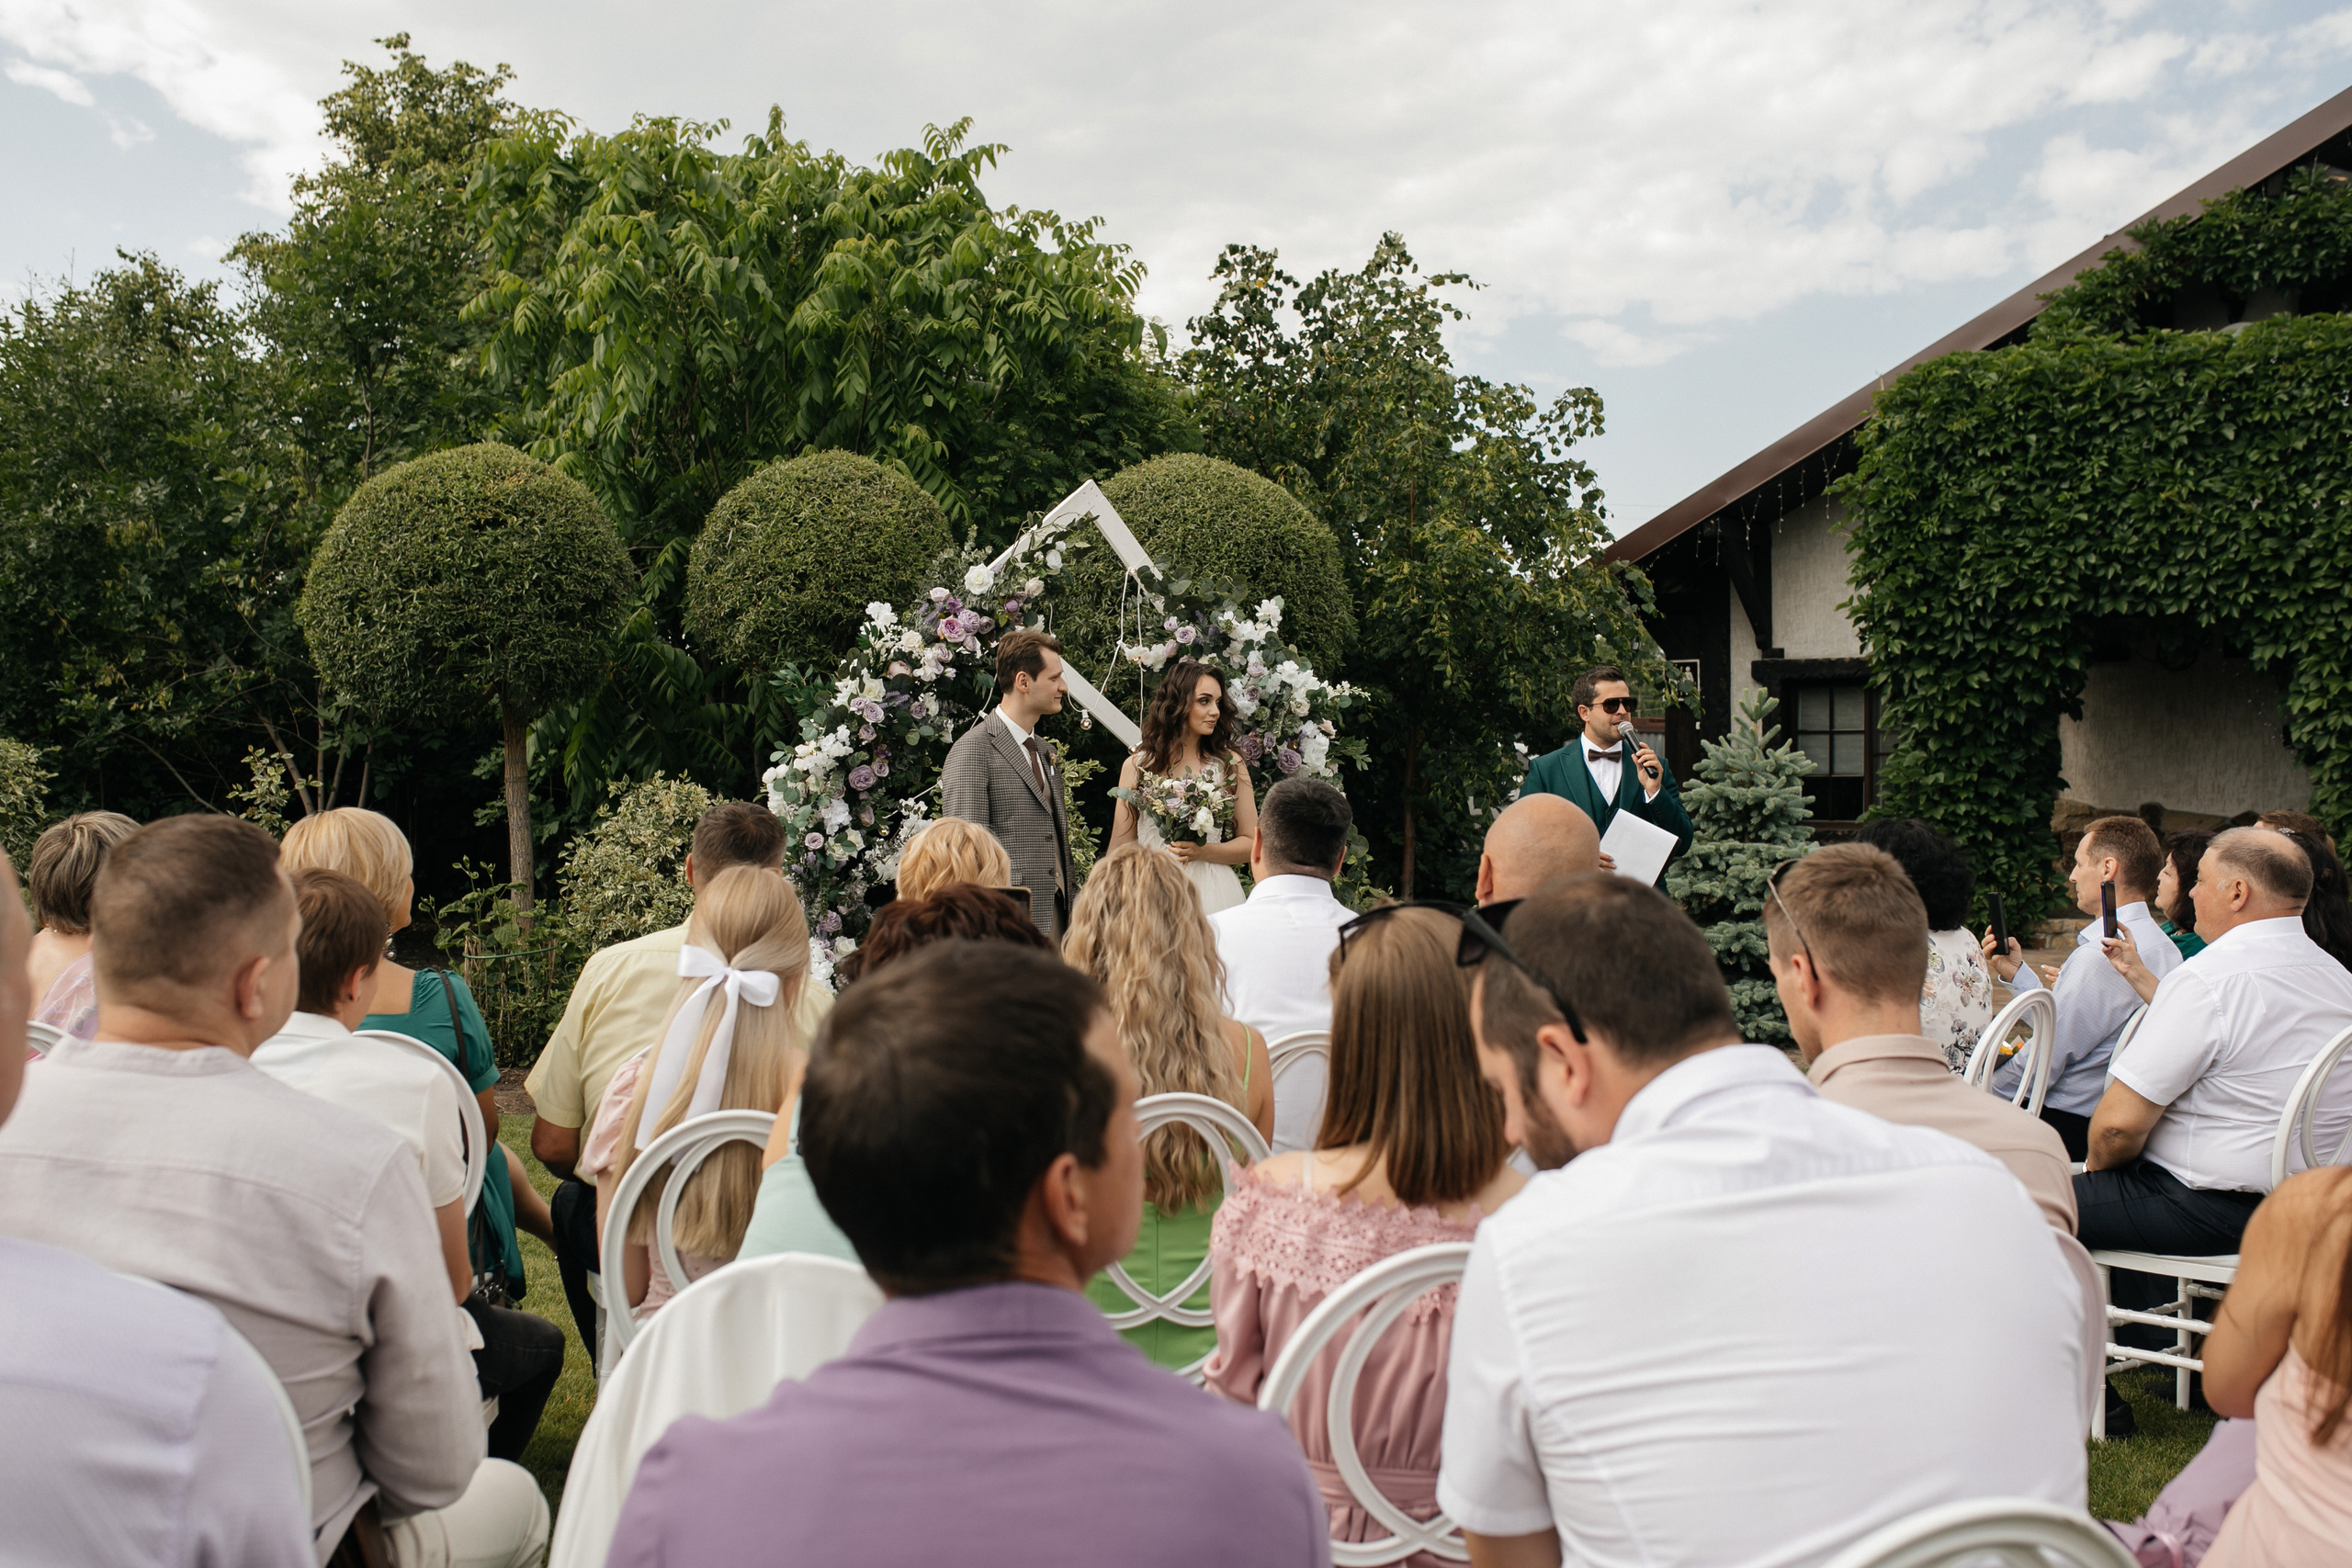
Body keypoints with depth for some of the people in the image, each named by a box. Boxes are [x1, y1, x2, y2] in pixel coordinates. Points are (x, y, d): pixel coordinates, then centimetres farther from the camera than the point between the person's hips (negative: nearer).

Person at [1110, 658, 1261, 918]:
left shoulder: (1230, 764, 4)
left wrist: (1202, 852, -12)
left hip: (1212, 895, 0)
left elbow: (1251, 842, 4)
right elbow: (1121, 847, 8)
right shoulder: (1136, 766, 5)